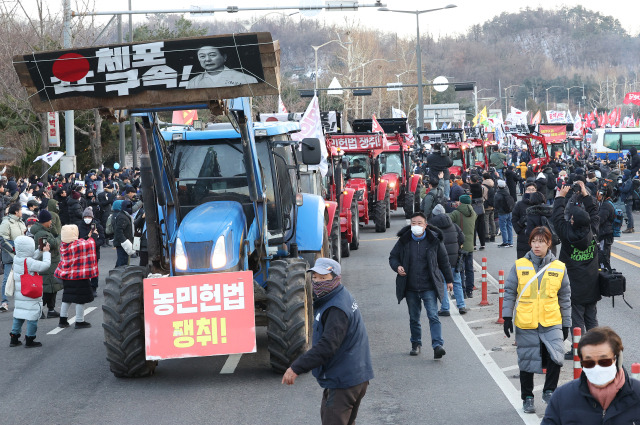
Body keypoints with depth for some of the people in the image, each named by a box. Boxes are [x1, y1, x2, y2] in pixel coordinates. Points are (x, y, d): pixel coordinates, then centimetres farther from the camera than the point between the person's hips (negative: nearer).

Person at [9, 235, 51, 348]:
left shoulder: (16, 259, 4)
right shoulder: (28, 262, -20)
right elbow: (45, 265, -21)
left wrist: (41, 251, 9)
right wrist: (46, 252, -8)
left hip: (19, 295, 8)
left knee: (18, 316, 16)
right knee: (32, 316, 1)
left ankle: (14, 338, 20)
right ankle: (29, 340, 5)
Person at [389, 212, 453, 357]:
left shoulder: (434, 240, -2)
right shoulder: (404, 241, 0)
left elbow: (444, 261, 9)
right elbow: (393, 257, 13)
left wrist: (449, 280, 13)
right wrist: (397, 267, -9)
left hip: (429, 287, -2)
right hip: (410, 288, 3)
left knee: (433, 316, -13)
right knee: (414, 318, 13)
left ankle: (438, 345, -19)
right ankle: (416, 344, 28)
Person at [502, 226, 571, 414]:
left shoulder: (559, 268, 4)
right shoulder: (520, 266, 1)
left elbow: (565, 297, 11)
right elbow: (509, 292, 5)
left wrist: (566, 324, 11)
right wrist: (507, 316, -2)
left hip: (551, 323, 0)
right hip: (525, 324, 0)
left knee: (555, 358, -17)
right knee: (527, 362, 8)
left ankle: (549, 391, 5)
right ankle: (527, 398, 25)